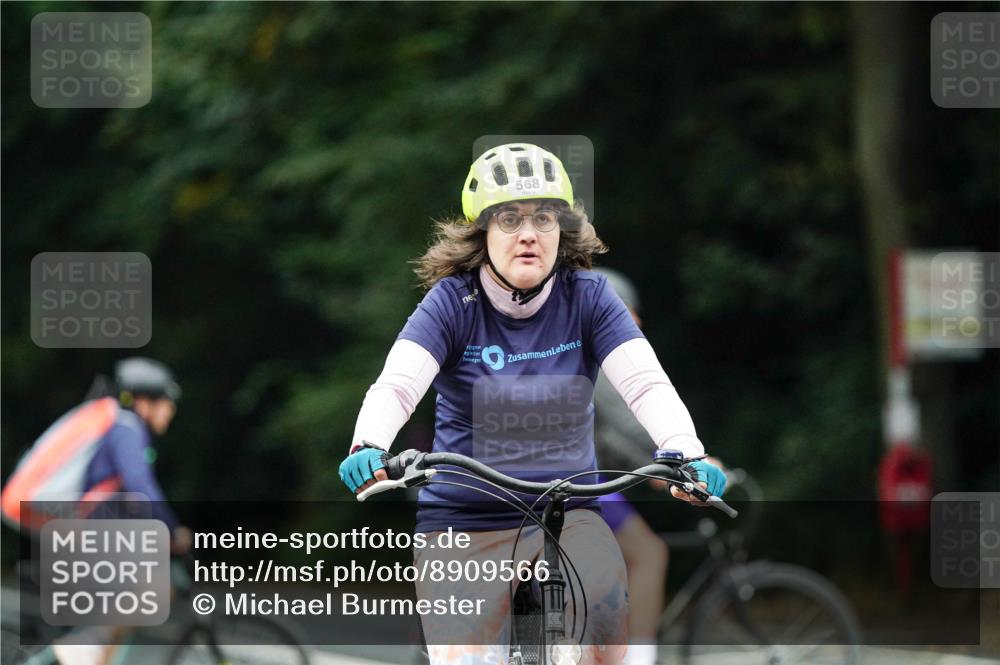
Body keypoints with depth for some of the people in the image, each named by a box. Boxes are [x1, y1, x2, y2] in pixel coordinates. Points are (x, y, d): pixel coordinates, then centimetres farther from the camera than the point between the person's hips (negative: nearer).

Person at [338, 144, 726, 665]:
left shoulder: (587, 298, -4)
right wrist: (368, 448, -43)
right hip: (462, 522, -1)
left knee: (604, 593, -27)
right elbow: (395, 384, -21)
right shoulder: (453, 302, -8)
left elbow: (646, 382, -16)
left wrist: (685, 451, -36)